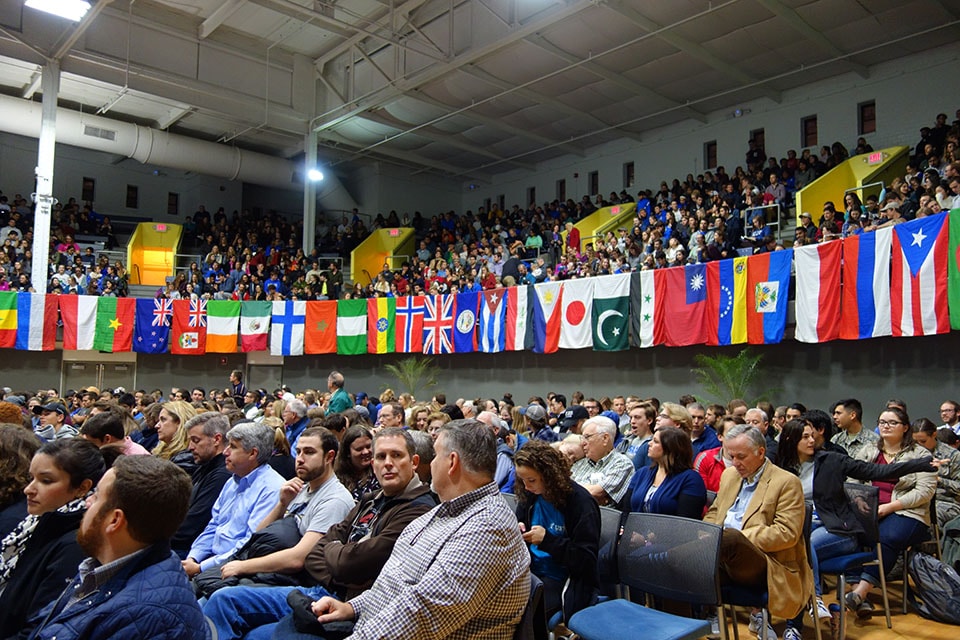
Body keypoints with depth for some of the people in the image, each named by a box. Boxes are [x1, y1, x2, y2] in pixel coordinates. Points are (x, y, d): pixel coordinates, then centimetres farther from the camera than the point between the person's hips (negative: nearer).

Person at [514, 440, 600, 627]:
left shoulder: (580, 501, -11)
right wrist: (517, 531, -3)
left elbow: (587, 560, -12)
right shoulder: (529, 496, 6)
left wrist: (547, 540, -22)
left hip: (564, 580, -5)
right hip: (532, 571, 5)